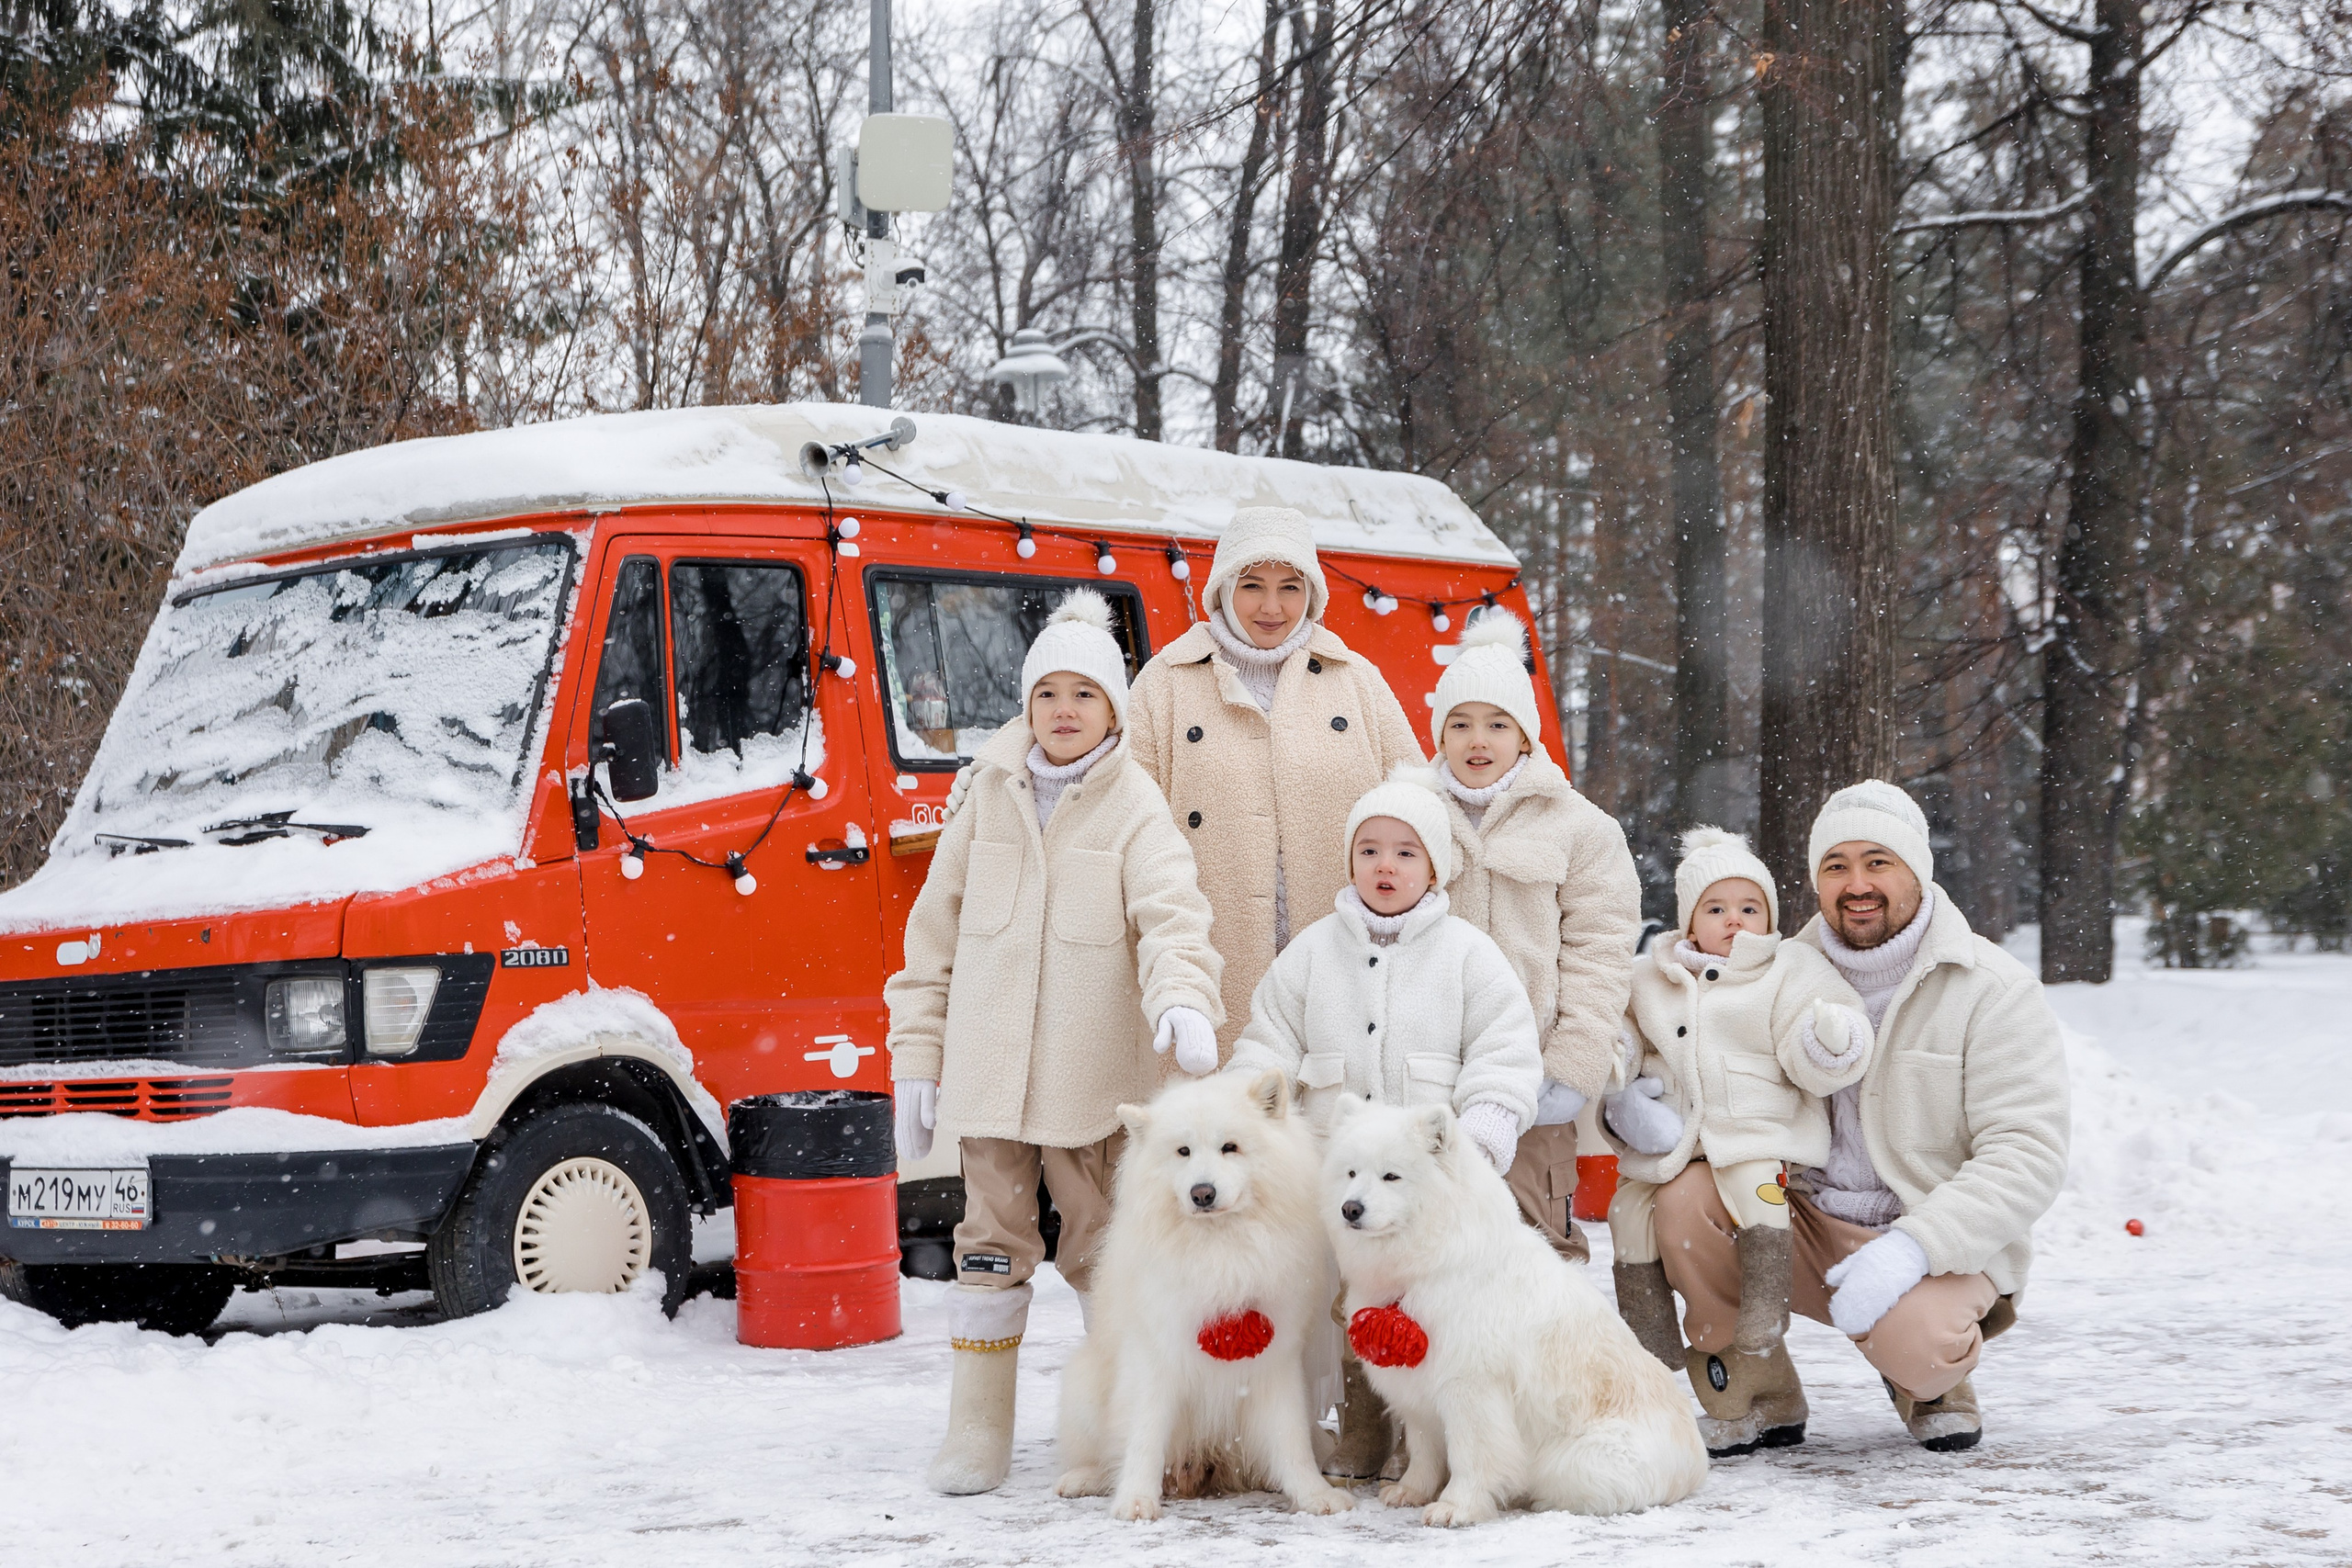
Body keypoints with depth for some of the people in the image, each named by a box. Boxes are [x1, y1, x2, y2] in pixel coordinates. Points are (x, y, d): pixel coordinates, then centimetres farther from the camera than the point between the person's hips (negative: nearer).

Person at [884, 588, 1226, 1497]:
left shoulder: (1134, 807, 0)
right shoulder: (991, 797, 8)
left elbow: (1171, 912, -15)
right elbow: (937, 927, 11)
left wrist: (1183, 997, -36)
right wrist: (917, 1057, 7)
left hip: (1094, 1080, -2)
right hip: (989, 1072, 2)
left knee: (1102, 1248, 4)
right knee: (992, 1243, 5)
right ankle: (977, 1429, 13)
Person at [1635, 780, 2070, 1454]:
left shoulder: (1993, 989, -9)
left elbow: (2027, 1155, -16)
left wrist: (1911, 1249, -29)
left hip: (1939, 1246, -4)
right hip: (1803, 1225, 4)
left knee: (1916, 1338, -36)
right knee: (1688, 1196, -23)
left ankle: (1931, 1385, 6)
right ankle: (1754, 1402, -1)